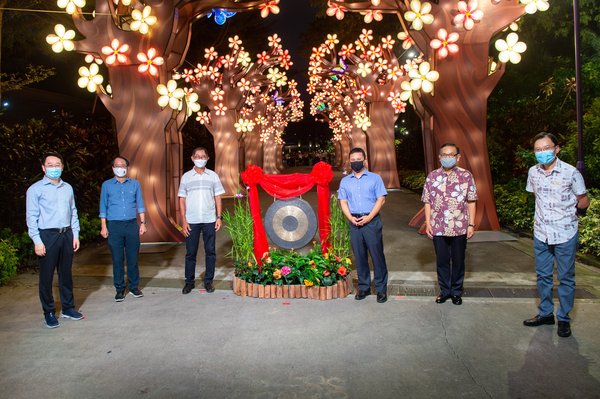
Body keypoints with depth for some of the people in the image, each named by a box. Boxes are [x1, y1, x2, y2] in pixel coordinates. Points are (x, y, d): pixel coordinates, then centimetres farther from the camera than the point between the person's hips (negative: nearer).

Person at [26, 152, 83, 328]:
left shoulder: (68, 188, 11)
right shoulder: (35, 189, -3)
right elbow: (32, 217, -6)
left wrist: (75, 234, 8)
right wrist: (37, 241, -11)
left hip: (66, 235, 4)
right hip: (47, 236, -4)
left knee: (66, 273, 13)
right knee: (47, 276, 3)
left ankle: (68, 308, 24)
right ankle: (49, 313, 16)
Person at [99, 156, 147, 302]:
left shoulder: (135, 184, 9)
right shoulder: (107, 185, 7)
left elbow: (140, 204, 10)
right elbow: (103, 207, 7)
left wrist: (142, 223, 2)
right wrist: (103, 227, -1)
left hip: (132, 225, 1)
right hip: (114, 226, -1)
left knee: (133, 258, 5)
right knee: (117, 259, 3)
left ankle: (134, 286, 17)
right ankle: (119, 289, 13)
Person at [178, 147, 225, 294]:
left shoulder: (213, 176, 5)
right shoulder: (186, 177, 5)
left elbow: (218, 198, 6)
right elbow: (182, 200, 4)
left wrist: (219, 217, -2)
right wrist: (183, 221, -2)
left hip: (209, 220, 0)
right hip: (191, 221, 0)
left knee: (210, 252, 5)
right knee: (190, 252, 5)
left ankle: (208, 281, 16)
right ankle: (189, 282, 17)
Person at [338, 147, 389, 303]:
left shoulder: (375, 178, 4)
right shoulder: (345, 181, 13)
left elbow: (381, 199, -3)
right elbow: (343, 202, 9)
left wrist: (369, 217, -13)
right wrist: (351, 218, -8)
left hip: (372, 220, -3)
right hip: (354, 222, 3)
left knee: (377, 255, -1)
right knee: (359, 256, 8)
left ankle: (381, 288, 8)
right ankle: (363, 287, 19)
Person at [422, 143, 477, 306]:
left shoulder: (466, 175, -1)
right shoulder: (432, 176, 2)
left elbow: (471, 201, 1)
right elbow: (428, 202, 5)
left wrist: (471, 224, -3)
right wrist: (428, 223, -1)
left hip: (460, 227, -1)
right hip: (438, 228, 1)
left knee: (458, 261, 11)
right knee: (442, 260, 10)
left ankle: (456, 292, 27)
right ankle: (445, 290, 26)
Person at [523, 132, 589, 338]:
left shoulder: (571, 172, -13)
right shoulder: (533, 172, 1)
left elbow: (584, 200, -4)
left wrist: (576, 208, -19)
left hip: (565, 234, -4)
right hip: (541, 234, 4)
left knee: (566, 278, 6)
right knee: (543, 276, 14)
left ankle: (564, 319, 19)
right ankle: (545, 313, 29)